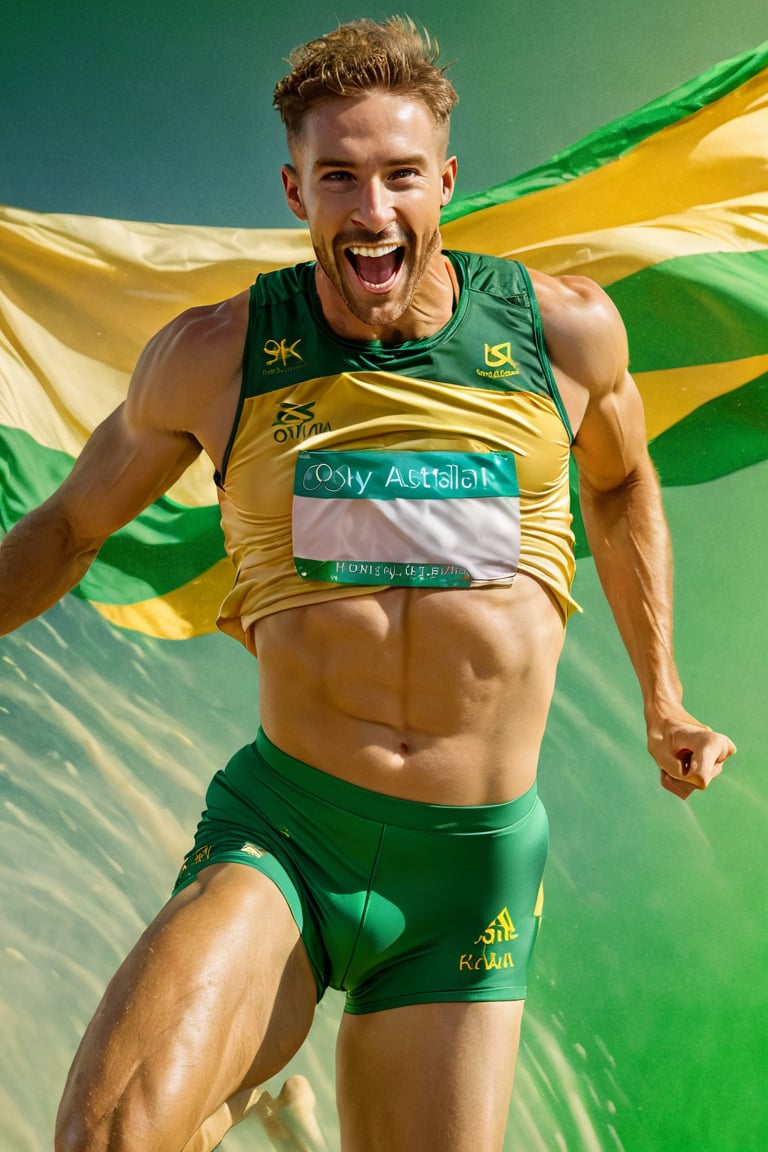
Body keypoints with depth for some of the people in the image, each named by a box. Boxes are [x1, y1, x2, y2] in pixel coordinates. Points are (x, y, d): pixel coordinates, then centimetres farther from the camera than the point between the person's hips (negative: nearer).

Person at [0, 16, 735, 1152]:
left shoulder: (565, 330, 0)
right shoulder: (215, 356, -2)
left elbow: (620, 482, 21)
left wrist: (662, 702, 23)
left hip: (477, 859, 2)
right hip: (277, 833, -2)